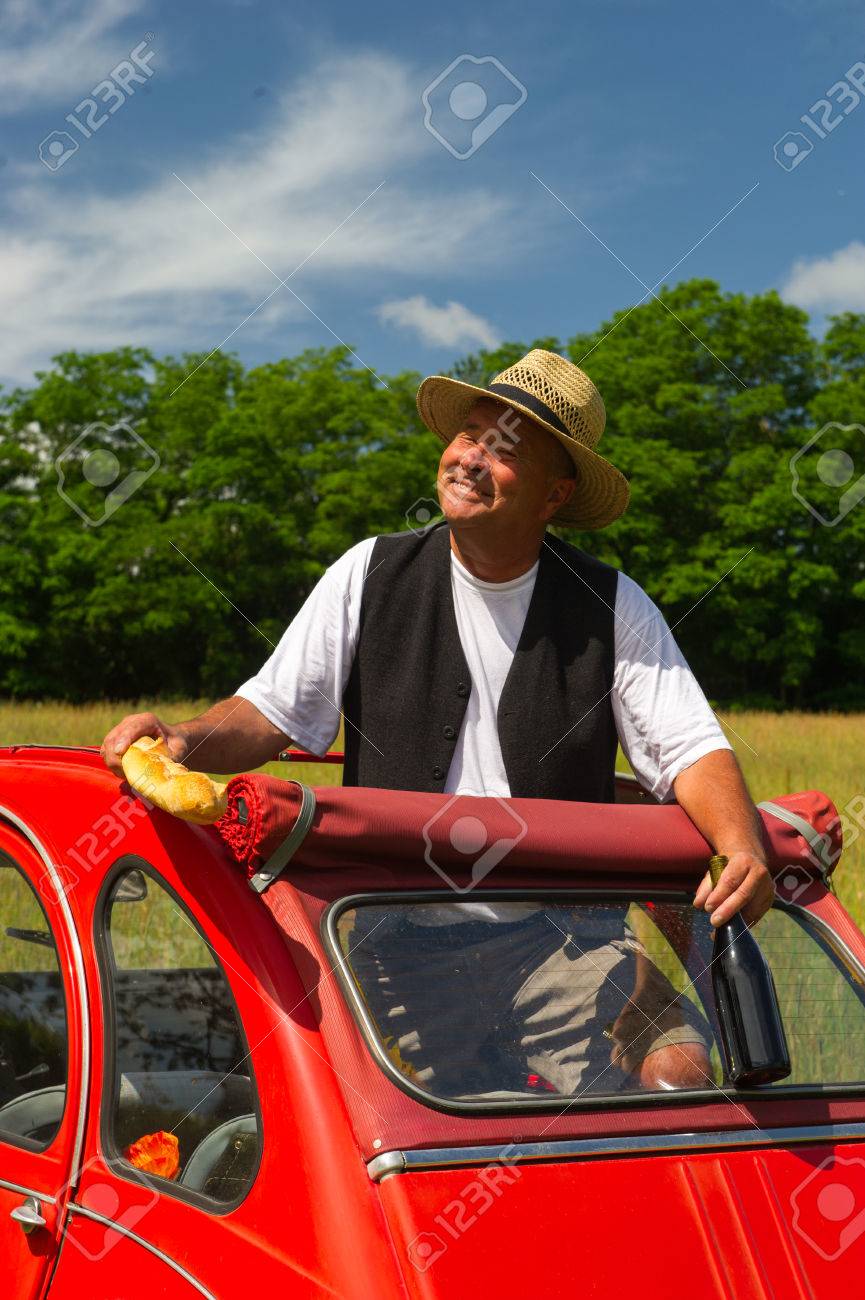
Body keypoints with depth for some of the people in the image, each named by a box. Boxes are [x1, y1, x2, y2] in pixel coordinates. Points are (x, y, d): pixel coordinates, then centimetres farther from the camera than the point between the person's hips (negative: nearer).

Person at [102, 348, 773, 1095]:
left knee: (674, 1071, -22)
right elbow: (272, 711, 5)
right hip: (403, 931, 1)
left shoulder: (612, 606, 3)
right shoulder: (371, 576, 4)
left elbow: (693, 750, -2)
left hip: (563, 931, -1)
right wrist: (186, 741, -16)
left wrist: (743, 847, -22)